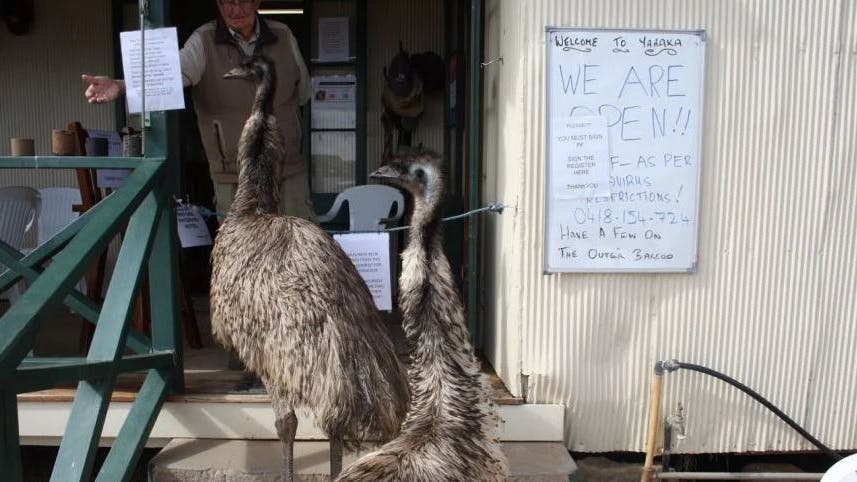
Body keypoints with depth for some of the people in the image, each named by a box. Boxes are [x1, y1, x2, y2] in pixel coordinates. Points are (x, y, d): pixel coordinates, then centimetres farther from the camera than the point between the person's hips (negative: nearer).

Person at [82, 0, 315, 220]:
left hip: (291, 171, 2)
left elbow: (302, 93, 14)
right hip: (233, 176, -2)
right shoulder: (204, 41, -7)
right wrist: (121, 86, -41)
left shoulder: (283, 35, 1)